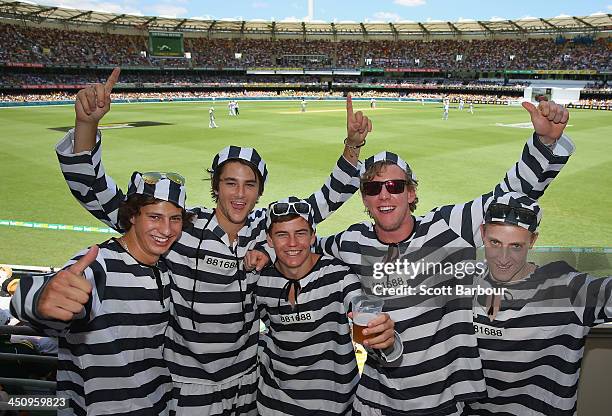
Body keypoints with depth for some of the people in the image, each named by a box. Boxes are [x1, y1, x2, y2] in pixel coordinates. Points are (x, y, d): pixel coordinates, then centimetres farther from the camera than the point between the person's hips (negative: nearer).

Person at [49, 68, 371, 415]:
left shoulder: (264, 227, -7)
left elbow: (328, 199, -4)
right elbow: (95, 191, -21)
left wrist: (352, 145, -17)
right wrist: (87, 124, -36)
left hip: (246, 378, 4)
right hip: (188, 383, -3)